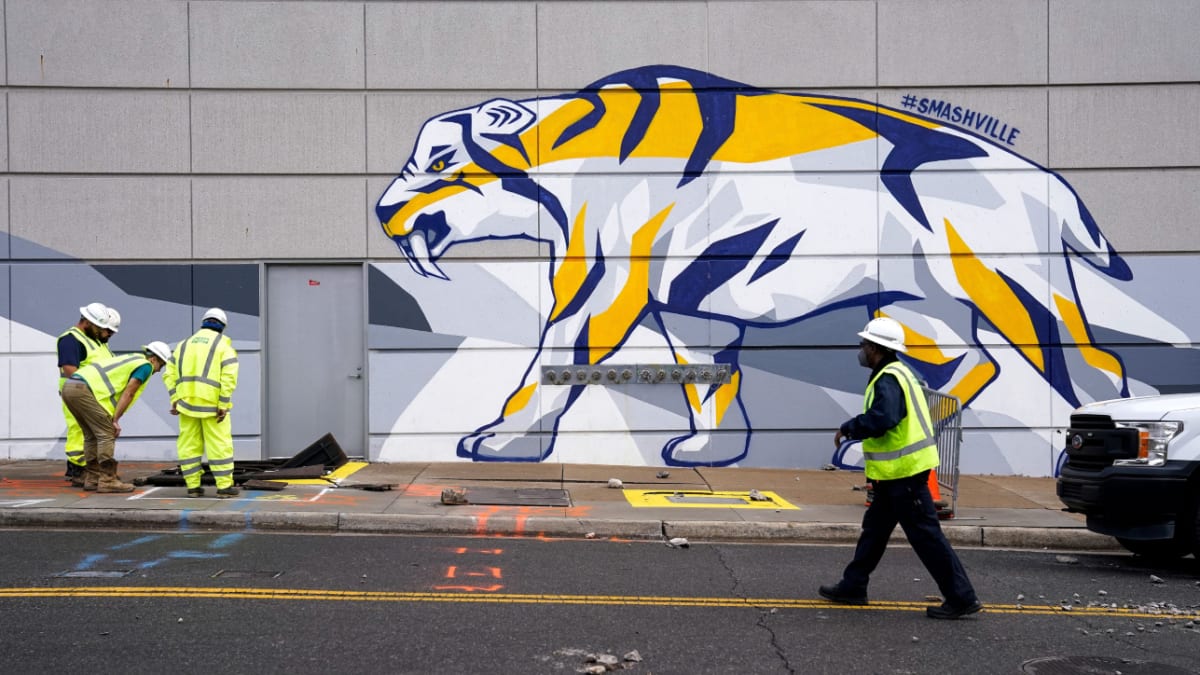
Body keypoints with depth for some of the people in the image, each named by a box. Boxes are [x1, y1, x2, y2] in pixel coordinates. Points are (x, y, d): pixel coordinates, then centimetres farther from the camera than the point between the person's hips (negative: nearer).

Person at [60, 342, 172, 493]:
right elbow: (128, 394, -5)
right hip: (83, 390, -10)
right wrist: (115, 420, -3)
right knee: (106, 434, -5)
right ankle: (107, 481, -7)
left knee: (92, 435, 17)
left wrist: (112, 419, 20)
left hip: (69, 387, 10)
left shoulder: (131, 359, 29)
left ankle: (91, 479, 19)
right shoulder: (145, 365, 2)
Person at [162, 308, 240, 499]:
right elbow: (229, 378, -12)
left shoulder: (184, 344, 16)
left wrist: (175, 400, 5)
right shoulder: (223, 345, 1)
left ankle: (193, 486, 10)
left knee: (189, 445, 9)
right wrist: (223, 406, -11)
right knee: (219, 445, 1)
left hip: (186, 402, 4)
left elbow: (170, 374, 9)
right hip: (212, 404, -4)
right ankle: (224, 487, 2)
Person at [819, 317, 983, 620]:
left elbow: (882, 419, -33)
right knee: (874, 528, 17)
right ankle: (853, 587, 27)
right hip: (897, 471, 11)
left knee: (926, 535, -6)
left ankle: (962, 598, 0)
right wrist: (854, 430, 7)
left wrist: (848, 428, -19)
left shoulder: (889, 379, -19)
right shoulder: (895, 374, 15)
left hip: (903, 472, -11)